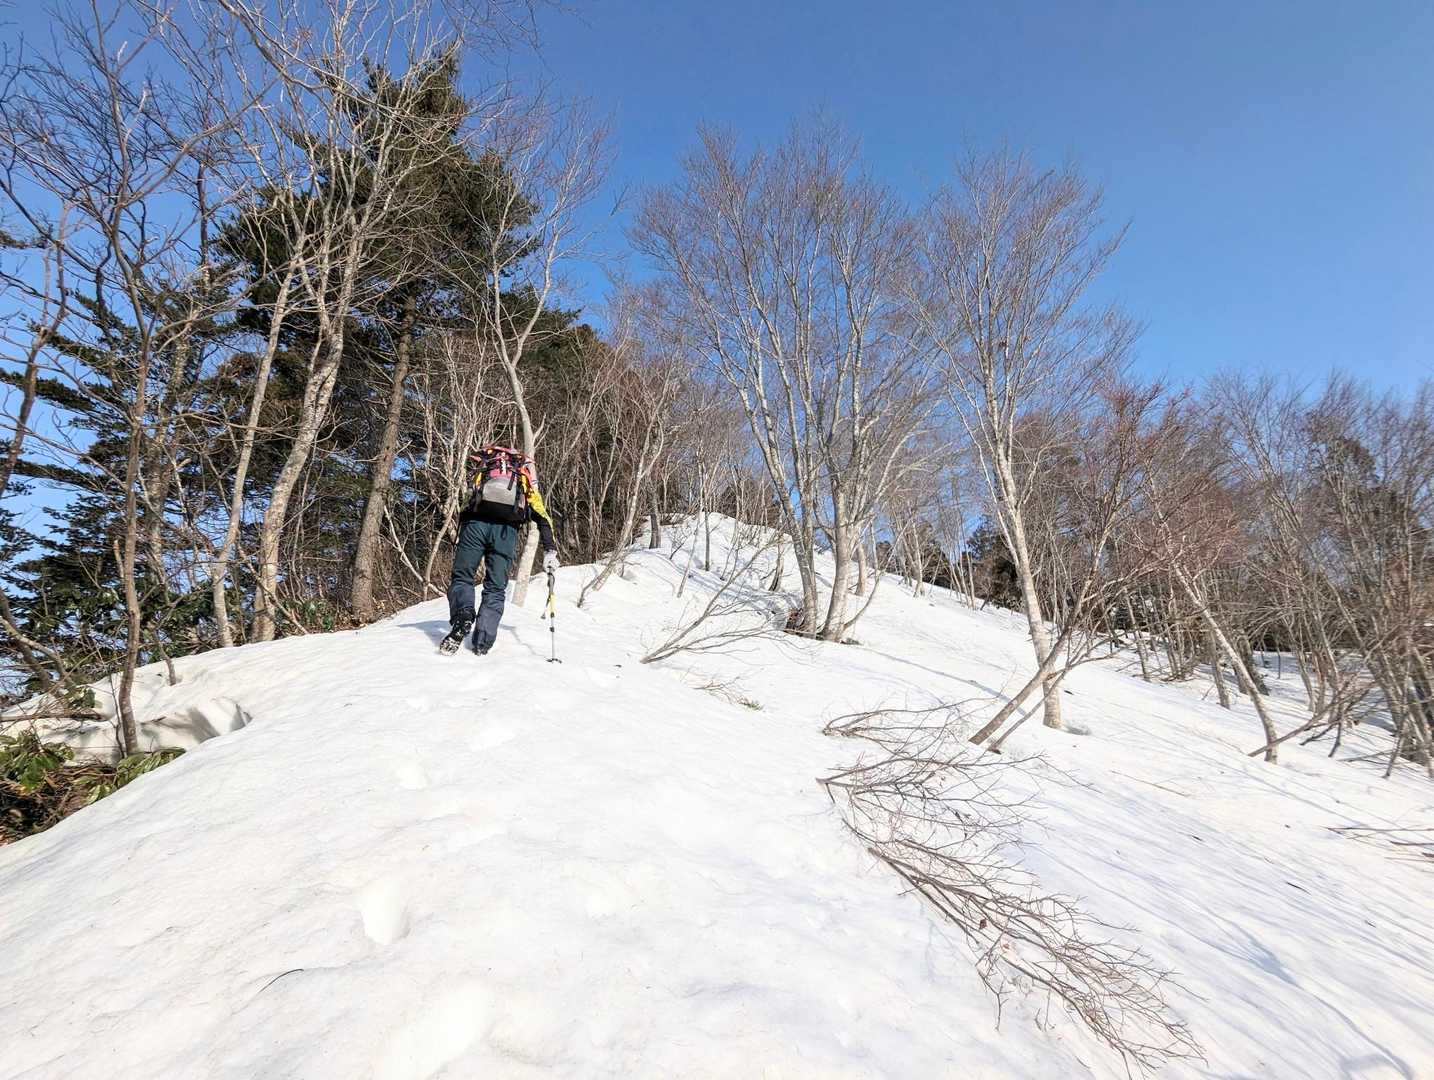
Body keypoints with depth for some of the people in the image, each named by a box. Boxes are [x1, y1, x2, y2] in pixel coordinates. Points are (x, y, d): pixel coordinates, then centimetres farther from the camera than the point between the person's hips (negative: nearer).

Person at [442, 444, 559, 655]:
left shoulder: (483, 470, 30)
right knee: (495, 589, 9)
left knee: (462, 576, 13)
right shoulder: (526, 481, 28)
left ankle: (462, 616, -15)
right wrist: (550, 551, 20)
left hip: (476, 524, 0)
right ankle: (483, 643, 2)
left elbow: (469, 505, 21)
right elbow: (543, 519, 20)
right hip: (506, 530, 0)